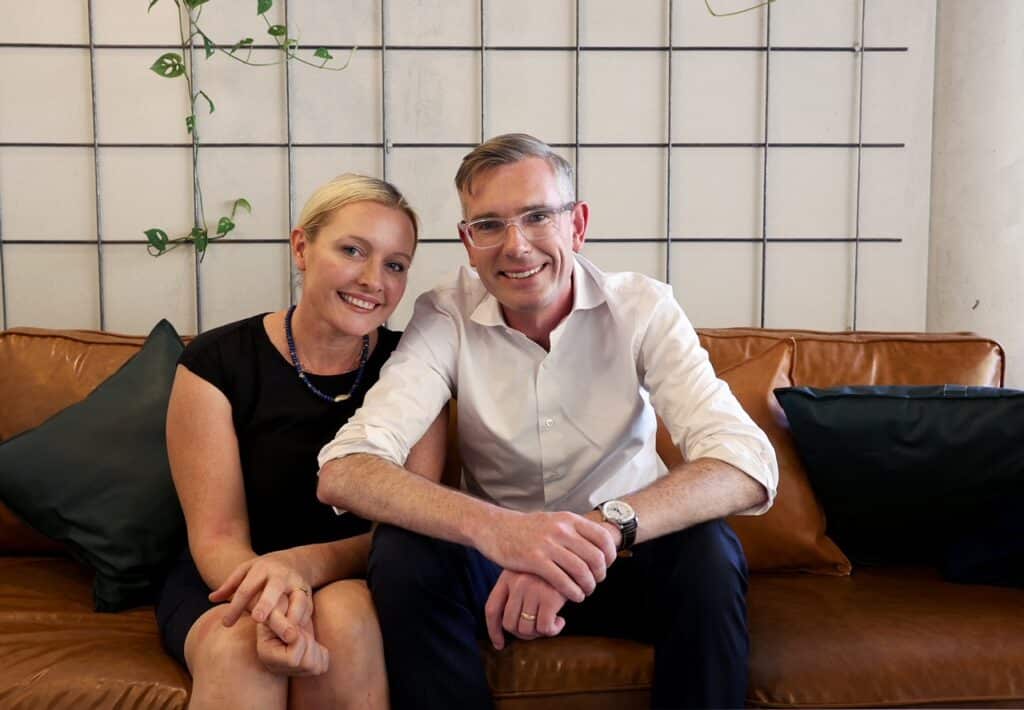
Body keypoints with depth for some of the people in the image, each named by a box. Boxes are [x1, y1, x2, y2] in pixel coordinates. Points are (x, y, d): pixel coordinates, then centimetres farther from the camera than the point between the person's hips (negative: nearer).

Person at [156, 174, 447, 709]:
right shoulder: (216, 362, -10)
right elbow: (216, 538, -12)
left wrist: (304, 564, -30)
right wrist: (272, 598, -36)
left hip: (357, 581, 2)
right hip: (224, 583, -1)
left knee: (343, 619, -32)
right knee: (239, 648, -34)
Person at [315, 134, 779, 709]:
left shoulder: (644, 309, -14)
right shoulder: (445, 318, -13)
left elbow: (748, 466, -27)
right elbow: (343, 471, -26)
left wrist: (603, 527, -44)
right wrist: (493, 526, -44)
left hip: (625, 556, 0)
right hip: (498, 556, 1)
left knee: (709, 550, -30)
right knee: (403, 553, -27)